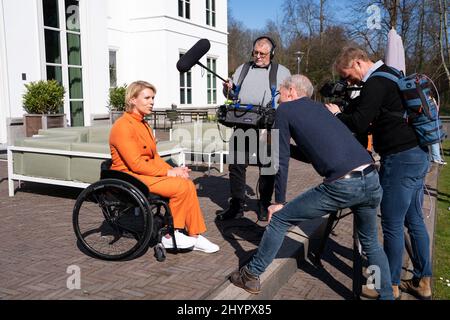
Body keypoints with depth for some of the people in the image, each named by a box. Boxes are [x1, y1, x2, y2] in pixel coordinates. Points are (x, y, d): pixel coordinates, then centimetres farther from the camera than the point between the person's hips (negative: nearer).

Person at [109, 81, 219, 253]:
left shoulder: (143, 124, 17)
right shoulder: (123, 126, -14)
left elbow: (154, 156, 16)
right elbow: (136, 164, -20)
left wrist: (172, 169, -3)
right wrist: (168, 172, -17)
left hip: (145, 173, 9)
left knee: (188, 185, -9)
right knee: (181, 187, -21)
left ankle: (195, 236, -4)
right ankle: (170, 236, -6)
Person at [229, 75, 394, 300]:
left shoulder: (285, 110, 8)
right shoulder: (319, 108, 27)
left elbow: (282, 161, 3)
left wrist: (279, 202, 11)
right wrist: (279, 143, 39)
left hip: (342, 186, -6)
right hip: (371, 180, 7)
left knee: (279, 218, 12)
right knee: (371, 244, 28)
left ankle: (251, 275, 23)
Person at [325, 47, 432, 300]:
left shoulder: (376, 83, -13)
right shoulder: (391, 75, 17)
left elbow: (359, 123, -21)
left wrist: (337, 114, -3)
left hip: (400, 158, -10)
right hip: (418, 154, 10)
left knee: (393, 225, 0)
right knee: (414, 220, 15)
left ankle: (390, 285, 11)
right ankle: (423, 281, 25)